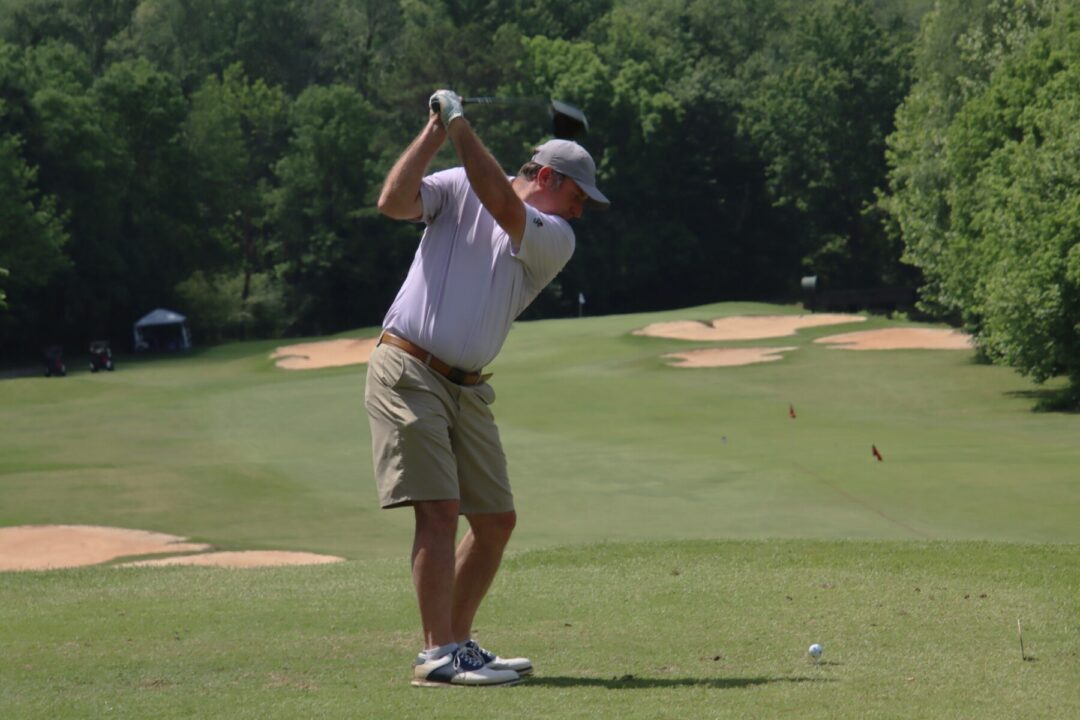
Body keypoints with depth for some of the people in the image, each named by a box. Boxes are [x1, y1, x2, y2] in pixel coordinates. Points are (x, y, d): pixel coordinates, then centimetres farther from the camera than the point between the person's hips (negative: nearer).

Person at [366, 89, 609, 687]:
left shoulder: (555, 240, 5)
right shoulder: (455, 190, 3)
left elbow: (502, 205, -13)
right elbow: (393, 203, -13)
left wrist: (460, 127, -17)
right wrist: (434, 129, -16)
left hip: (467, 390, 6)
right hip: (407, 372, -6)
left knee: (496, 520, 7)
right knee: (439, 509, -15)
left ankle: (456, 643, 21)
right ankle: (436, 656, -16)